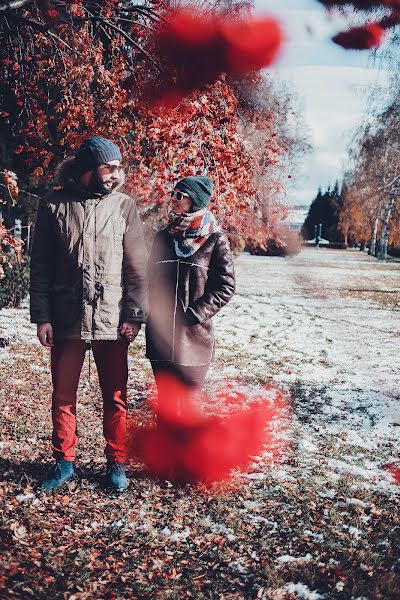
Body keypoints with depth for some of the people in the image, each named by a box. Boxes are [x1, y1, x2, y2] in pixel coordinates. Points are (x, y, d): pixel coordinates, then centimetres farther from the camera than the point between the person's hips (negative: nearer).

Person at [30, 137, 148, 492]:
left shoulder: (124, 206, 1)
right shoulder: (54, 205, 1)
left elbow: (137, 267, 0)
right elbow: (40, 265, 2)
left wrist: (134, 315, -6)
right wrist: (42, 317, -3)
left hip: (112, 320, 0)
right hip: (66, 319, 1)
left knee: (115, 397, 8)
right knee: (63, 396, 10)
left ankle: (116, 464, 24)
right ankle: (64, 462, 27)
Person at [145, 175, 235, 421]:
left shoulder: (215, 240, -4)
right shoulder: (164, 237, 9)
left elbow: (226, 287, -6)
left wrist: (194, 314, -13)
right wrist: (155, 311, 2)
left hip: (194, 335, -4)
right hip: (160, 334, 4)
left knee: (190, 401, 4)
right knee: (165, 399, 12)